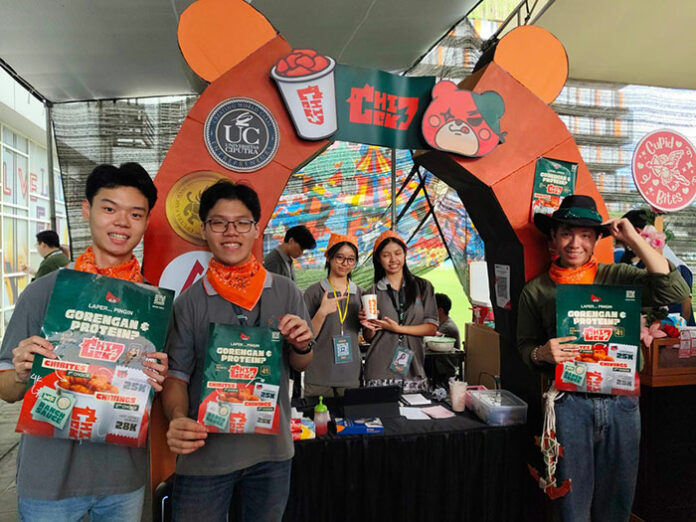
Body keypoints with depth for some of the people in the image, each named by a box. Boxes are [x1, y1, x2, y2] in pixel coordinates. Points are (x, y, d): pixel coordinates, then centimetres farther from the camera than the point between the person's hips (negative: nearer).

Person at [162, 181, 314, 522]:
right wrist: (178, 418, -23)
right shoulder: (189, 302, -6)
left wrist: (302, 345, -14)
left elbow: (300, 365, 7)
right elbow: (176, 373, -5)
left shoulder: (285, 292, -1)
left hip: (272, 448, 2)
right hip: (205, 452, -2)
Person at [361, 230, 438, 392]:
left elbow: (432, 328, 2)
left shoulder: (423, 287, 9)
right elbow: (369, 338, 11)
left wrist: (397, 328, -8)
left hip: (414, 370, 1)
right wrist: (370, 327, -10)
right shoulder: (373, 292, 9)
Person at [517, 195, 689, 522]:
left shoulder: (618, 277, 3)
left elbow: (674, 292, -11)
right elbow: (525, 346, 9)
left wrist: (634, 240, -11)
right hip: (569, 403, -1)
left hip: (622, 402, 1)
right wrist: (542, 353, -14)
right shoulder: (535, 291, 3)